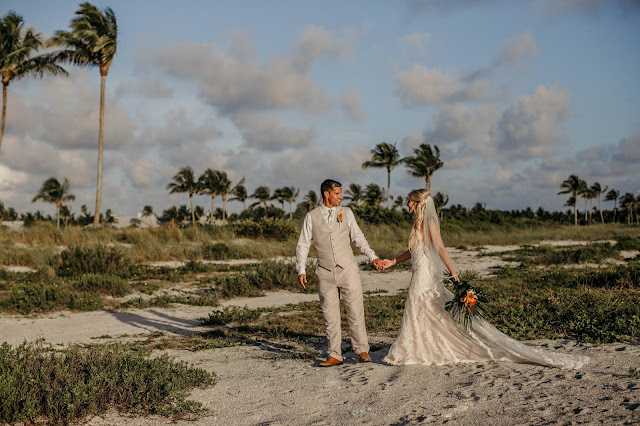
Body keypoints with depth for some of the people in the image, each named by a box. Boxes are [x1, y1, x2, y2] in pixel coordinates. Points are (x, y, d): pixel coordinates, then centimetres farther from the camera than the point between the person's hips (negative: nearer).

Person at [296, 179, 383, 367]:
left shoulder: (346, 212, 8)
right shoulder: (311, 217, 4)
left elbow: (358, 237, 10)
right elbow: (303, 245, 5)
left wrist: (372, 256, -1)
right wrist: (301, 270, -4)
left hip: (348, 270, 0)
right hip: (326, 274, 0)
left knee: (356, 312, 1)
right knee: (330, 316, 5)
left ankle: (362, 351, 14)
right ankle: (335, 356, 14)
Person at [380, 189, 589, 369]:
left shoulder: (429, 222, -12)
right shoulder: (419, 223, 14)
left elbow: (440, 248, -22)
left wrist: (453, 274, -28)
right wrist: (393, 262, 29)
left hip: (426, 274, -9)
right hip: (420, 274, 9)